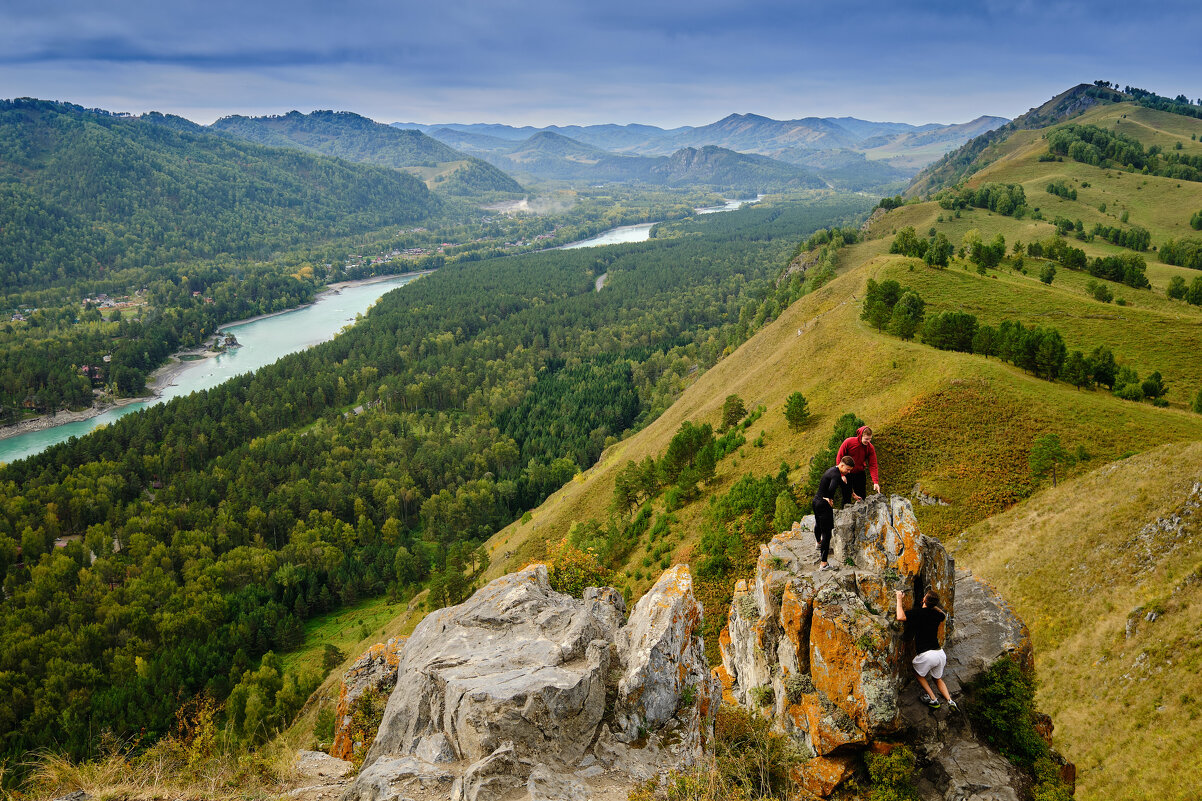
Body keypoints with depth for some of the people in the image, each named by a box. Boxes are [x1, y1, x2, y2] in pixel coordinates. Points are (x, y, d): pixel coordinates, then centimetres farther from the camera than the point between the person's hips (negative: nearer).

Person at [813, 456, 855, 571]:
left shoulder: (833, 470, 9)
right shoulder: (836, 474, -22)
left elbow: (843, 485, 25)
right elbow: (831, 488, -40)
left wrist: (843, 480, 6)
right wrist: (830, 499, -23)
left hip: (816, 500, 10)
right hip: (824, 504, -10)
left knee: (818, 523, 36)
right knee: (826, 534, -8)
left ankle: (818, 542, 65)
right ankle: (823, 564, -10)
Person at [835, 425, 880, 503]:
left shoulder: (870, 448, -13)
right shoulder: (848, 442, -19)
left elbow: (872, 465, -15)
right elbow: (839, 458, -11)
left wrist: (875, 482, -26)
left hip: (860, 474, 2)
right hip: (846, 474, -2)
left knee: (862, 498, 6)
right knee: (846, 498, 3)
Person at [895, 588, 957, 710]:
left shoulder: (918, 613, -12)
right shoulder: (937, 615, 8)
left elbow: (901, 617, -26)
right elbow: (944, 615, 33)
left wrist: (899, 599, -16)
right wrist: (934, 605, 33)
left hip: (927, 655, -6)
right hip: (940, 653, 6)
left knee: (919, 673, 23)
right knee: (938, 678, 27)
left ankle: (933, 699, 15)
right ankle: (950, 701, 13)